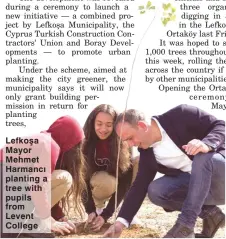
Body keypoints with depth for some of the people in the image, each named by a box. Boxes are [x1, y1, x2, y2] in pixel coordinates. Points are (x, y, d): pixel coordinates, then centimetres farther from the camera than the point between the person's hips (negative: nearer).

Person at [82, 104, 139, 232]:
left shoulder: (123, 145, -23)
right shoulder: (85, 144, -24)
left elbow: (125, 181, -25)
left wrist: (105, 215, -33)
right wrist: (91, 211, -34)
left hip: (116, 181, 2)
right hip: (96, 186, -2)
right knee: (106, 182, -38)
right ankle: (98, 205, -5)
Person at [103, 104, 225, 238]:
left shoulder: (180, 116, -16)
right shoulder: (146, 152, 1)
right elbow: (140, 186, 0)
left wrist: (207, 144, -37)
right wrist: (120, 222, -7)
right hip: (195, 186, 5)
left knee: (203, 156, -36)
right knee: (155, 190, -16)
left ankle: (185, 226, -30)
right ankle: (210, 214, -4)